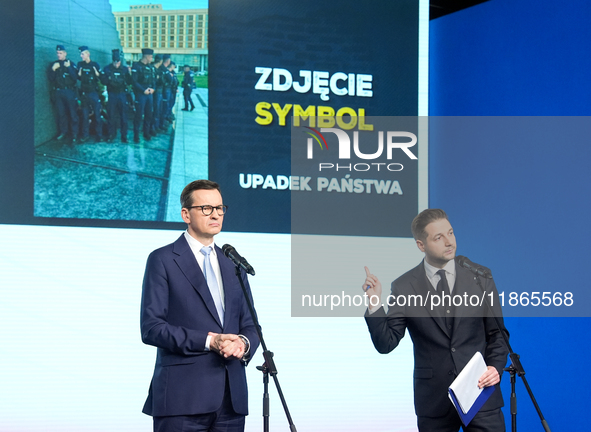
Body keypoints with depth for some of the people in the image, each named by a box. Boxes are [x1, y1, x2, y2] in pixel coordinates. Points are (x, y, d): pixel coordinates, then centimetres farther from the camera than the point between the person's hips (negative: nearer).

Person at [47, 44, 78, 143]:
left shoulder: (71, 64, 2)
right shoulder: (53, 64, 10)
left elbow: (75, 77, -8)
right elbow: (50, 78, 5)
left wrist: (69, 67, -19)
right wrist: (53, 69, -11)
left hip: (69, 91, -3)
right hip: (58, 92, 3)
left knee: (72, 113, -4)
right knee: (61, 113, 6)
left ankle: (74, 133, 0)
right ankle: (63, 132, 15)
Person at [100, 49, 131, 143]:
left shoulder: (125, 69, 3)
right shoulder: (107, 68, 2)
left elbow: (129, 82, 1)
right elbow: (103, 81, -1)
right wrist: (109, 79, -20)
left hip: (122, 94, 0)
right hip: (112, 94, 0)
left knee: (123, 116, -1)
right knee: (112, 116, 3)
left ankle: (124, 136, 5)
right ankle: (111, 135, 13)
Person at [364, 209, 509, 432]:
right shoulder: (404, 286, 0)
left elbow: (497, 333, 10)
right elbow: (386, 343, -3)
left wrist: (495, 367, -6)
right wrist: (374, 303, -15)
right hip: (434, 401, 0)